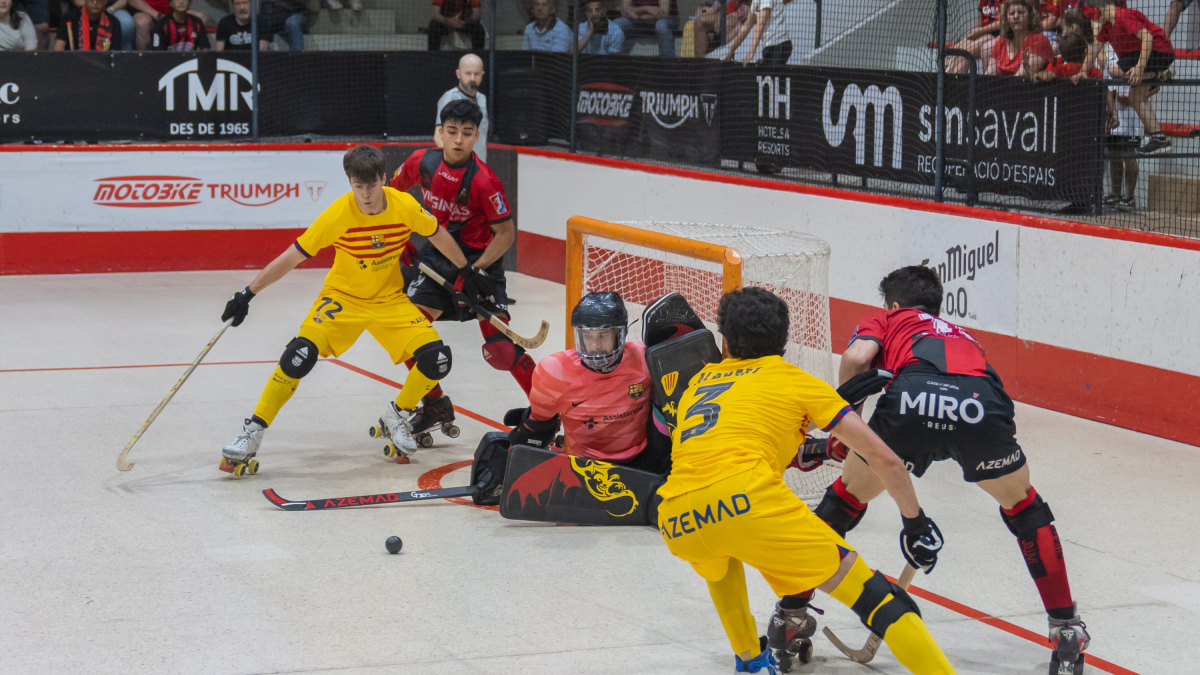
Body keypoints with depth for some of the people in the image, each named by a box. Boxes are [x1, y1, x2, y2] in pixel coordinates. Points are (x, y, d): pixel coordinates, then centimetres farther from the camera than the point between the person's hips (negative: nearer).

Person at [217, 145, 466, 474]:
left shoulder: (405, 206, -18)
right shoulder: (338, 215, -24)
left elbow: (440, 238, 2)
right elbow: (292, 257, -19)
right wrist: (247, 294, -21)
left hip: (390, 299, 3)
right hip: (342, 297, -3)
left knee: (436, 359, -14)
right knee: (300, 354, -25)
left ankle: (397, 416, 15)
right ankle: (253, 432, -13)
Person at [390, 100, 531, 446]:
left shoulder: (484, 181, -24)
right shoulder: (422, 162, -8)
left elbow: (506, 233, -17)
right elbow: (394, 191, 13)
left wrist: (474, 271, -23)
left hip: (481, 261, -5)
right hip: (439, 256, 5)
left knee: (500, 347, -15)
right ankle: (436, 405, 10)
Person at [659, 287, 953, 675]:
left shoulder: (699, 381, 33)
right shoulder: (796, 380, 21)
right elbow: (884, 459, 18)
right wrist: (915, 523, 31)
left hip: (677, 524, 5)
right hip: (746, 496, -5)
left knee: (718, 561, 42)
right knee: (873, 595, -1)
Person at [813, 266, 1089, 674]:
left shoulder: (885, 320, 35)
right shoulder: (961, 335, 46)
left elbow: (855, 358, 13)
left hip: (911, 398, -2)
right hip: (981, 404, 2)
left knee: (846, 498, 22)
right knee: (1022, 505, 29)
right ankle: (1066, 629, 26)